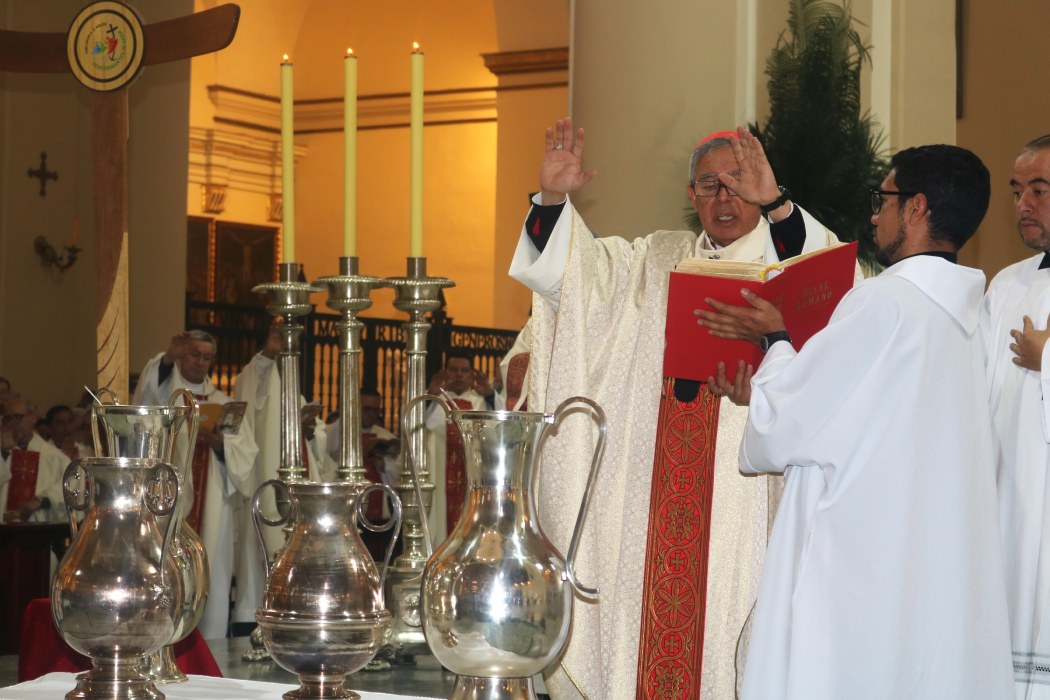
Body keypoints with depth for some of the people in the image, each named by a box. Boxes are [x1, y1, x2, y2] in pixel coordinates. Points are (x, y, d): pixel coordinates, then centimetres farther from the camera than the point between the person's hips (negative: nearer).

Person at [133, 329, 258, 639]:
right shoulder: (162, 391, 9)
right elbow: (148, 389, -18)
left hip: (212, 508, 3)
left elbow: (246, 451, 6)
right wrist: (168, 357, -35)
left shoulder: (222, 402, 17)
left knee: (210, 583, 1)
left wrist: (221, 442, -14)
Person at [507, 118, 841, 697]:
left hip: (744, 489, -3)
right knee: (646, 622, 2)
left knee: (725, 613, -6)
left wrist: (775, 204, -31)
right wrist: (553, 198, -11)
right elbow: (573, 271, 7)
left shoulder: (784, 260, 6)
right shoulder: (656, 260, 17)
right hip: (651, 486, 3)